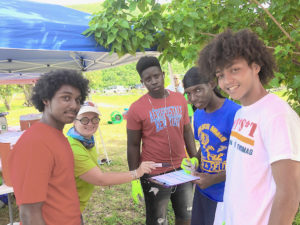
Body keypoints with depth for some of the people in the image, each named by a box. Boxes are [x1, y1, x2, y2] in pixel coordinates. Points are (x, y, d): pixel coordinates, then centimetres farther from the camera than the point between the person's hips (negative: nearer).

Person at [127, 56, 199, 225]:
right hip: (154, 175, -4)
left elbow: (187, 131, 9)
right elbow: (133, 146, -6)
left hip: (182, 169, 4)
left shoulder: (180, 99, 1)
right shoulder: (137, 108, -10)